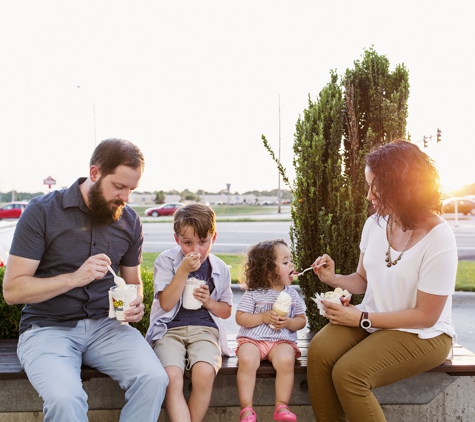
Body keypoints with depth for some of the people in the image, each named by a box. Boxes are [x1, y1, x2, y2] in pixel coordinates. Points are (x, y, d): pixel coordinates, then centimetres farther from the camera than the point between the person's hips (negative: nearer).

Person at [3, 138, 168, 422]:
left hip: (105, 325, 4)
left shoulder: (130, 222, 5)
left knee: (154, 379, -22)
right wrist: (75, 278, -23)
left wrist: (136, 305, -5)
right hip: (48, 327, -3)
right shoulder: (42, 212, -8)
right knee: (65, 398, -32)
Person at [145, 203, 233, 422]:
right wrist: (184, 270, -14)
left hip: (204, 329, 1)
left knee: (204, 372, -30)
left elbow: (226, 311, 18)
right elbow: (166, 304, -5)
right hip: (169, 329, -1)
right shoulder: (166, 261, 1)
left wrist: (208, 301, -4)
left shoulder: (220, 269, 8)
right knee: (172, 377, -31)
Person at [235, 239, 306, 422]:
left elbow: (301, 320, 10)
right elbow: (240, 318, -3)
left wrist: (288, 323, -12)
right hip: (252, 339, -1)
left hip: (282, 340, 2)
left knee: (286, 361, -30)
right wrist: (263, 317, -15)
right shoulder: (253, 293, -1)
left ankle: (282, 406, -18)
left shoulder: (292, 294, 8)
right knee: (246, 361, -30)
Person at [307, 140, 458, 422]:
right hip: (371, 318, 6)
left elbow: (425, 316, -18)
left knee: (348, 373, -27)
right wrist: (333, 278, -9)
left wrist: (362, 319, -19)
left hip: (422, 334, -6)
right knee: (319, 351, -22)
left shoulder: (438, 239, -21)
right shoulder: (376, 223, -1)